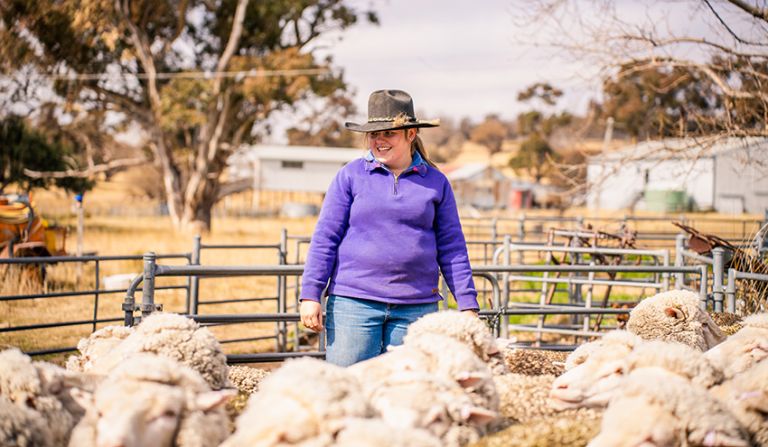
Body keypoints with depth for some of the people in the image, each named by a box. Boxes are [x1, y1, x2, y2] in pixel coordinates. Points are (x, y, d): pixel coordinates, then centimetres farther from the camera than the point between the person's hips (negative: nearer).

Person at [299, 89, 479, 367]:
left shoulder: (436, 182, 8)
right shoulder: (351, 176, 4)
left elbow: (451, 248, 10)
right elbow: (325, 238, 4)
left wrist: (468, 306, 6)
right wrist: (310, 295, -3)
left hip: (416, 308, 1)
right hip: (354, 302, -1)